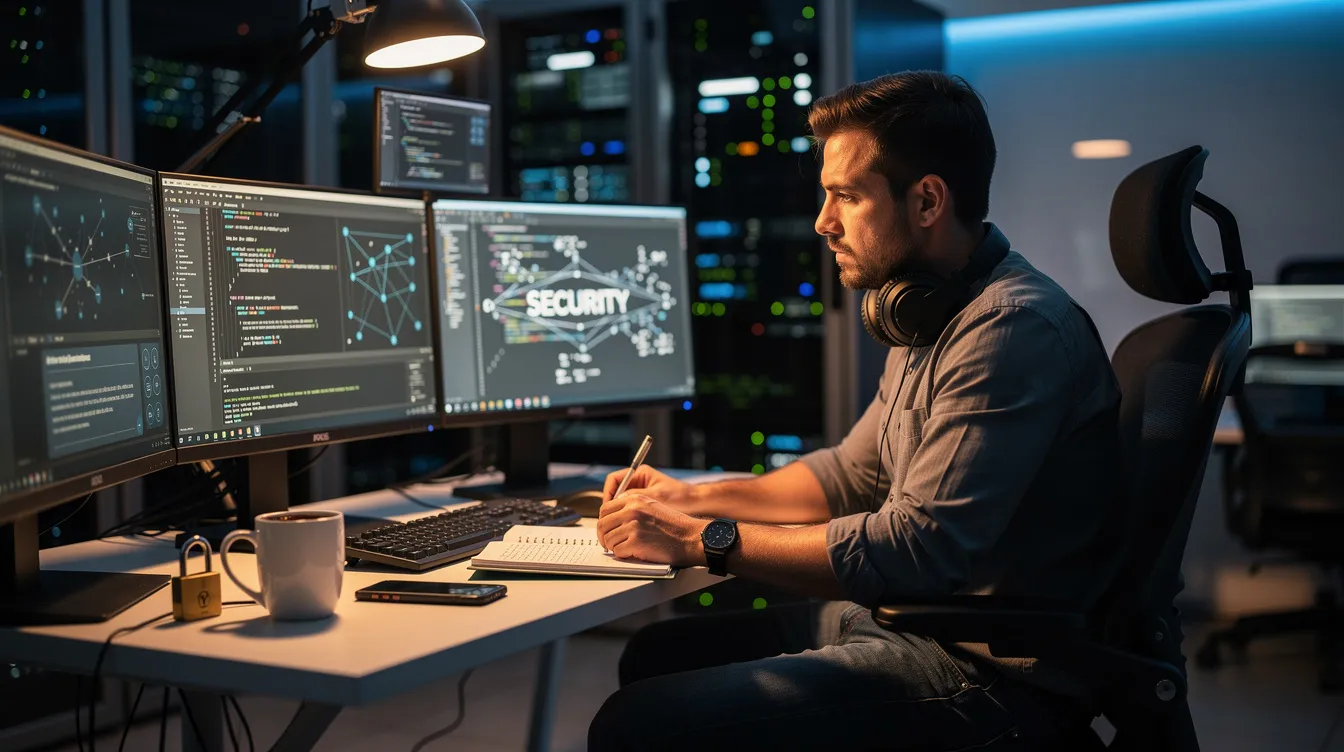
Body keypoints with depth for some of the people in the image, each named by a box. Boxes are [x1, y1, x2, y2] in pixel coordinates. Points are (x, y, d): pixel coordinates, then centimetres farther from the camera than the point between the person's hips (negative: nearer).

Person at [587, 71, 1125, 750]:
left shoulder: (1014, 327, -22)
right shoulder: (933, 317, 13)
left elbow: (917, 551, -27)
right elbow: (854, 472, 22)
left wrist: (705, 541, -20)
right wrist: (695, 499, 12)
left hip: (987, 671, -10)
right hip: (906, 616, 10)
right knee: (656, 654, 15)